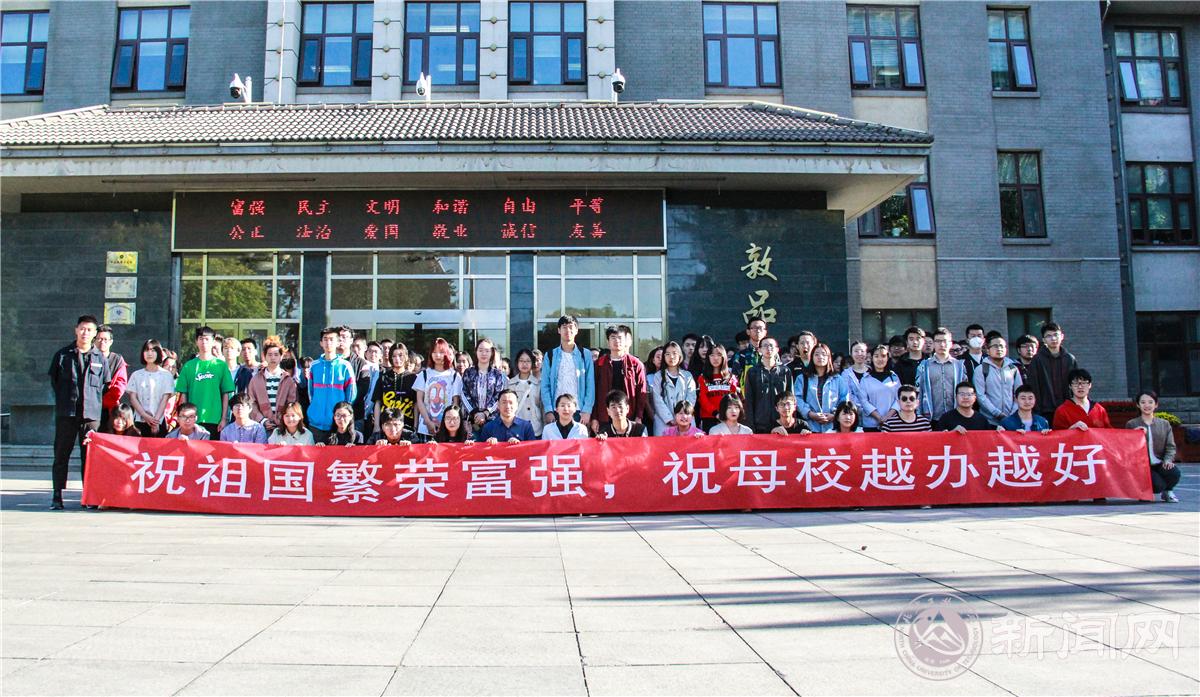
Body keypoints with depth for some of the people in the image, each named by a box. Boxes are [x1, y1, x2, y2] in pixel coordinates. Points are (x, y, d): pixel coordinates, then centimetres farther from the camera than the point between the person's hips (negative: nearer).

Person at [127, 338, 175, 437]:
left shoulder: (166, 375, 5)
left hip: (159, 422, -1)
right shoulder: (136, 375, 11)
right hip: (139, 421, 2)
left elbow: (165, 399, 0)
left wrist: (156, 420, -10)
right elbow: (133, 398, 5)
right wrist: (146, 416, -8)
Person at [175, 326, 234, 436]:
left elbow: (225, 395, 4)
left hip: (215, 420, -1)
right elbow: (183, 395, 9)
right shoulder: (188, 366, 8)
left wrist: (223, 419, -1)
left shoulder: (221, 365, 4)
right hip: (192, 420, 1)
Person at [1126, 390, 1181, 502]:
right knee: (1158, 485, -28)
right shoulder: (1131, 424, 5)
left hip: (1159, 464, 3)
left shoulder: (1164, 424, 12)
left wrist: (1168, 460, -13)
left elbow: (1170, 446, 5)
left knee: (1175, 473, -31)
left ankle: (1167, 491, 6)